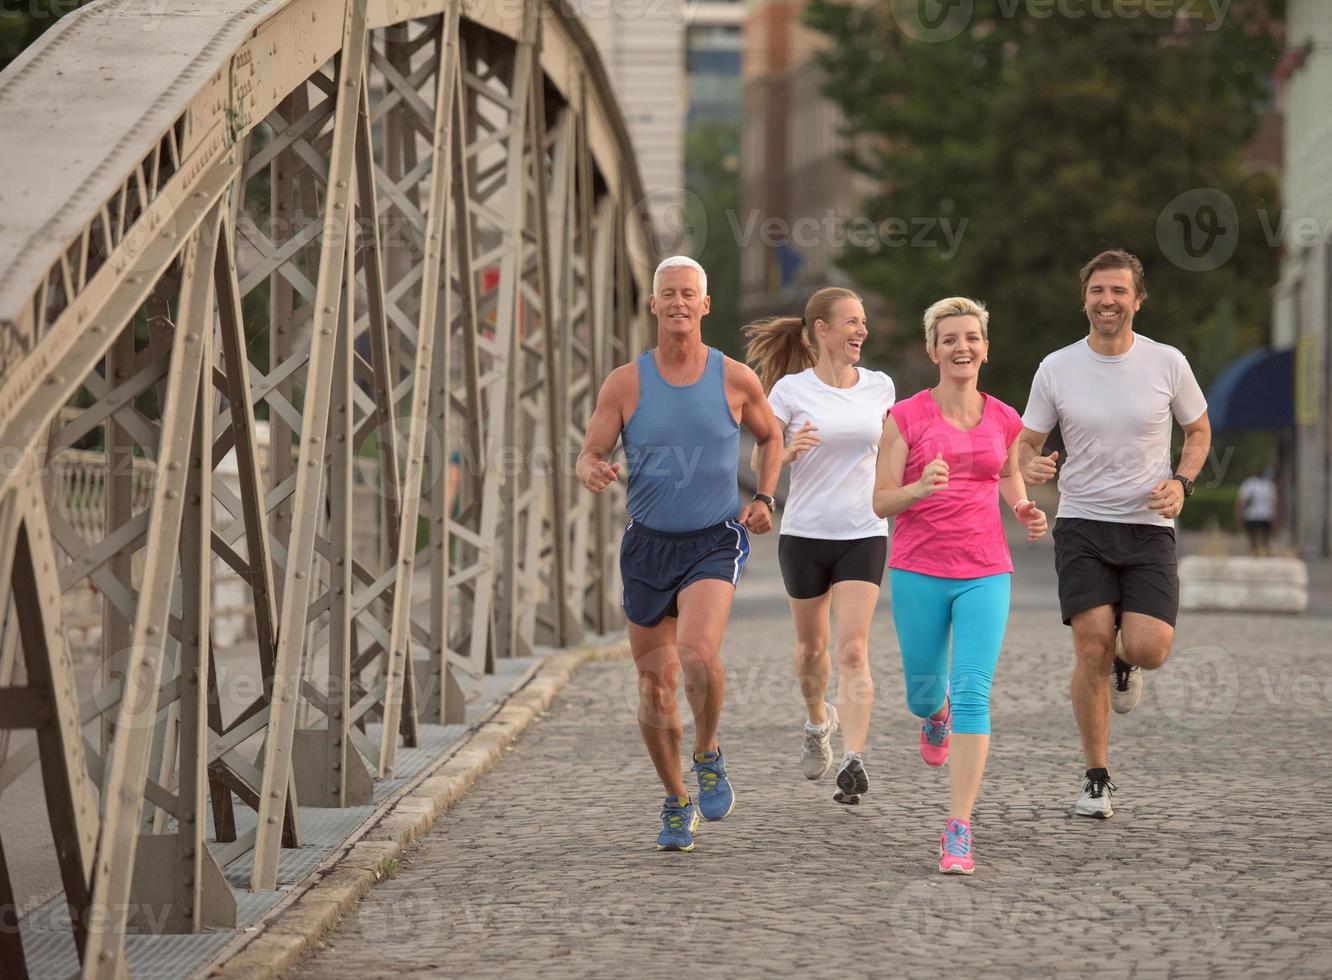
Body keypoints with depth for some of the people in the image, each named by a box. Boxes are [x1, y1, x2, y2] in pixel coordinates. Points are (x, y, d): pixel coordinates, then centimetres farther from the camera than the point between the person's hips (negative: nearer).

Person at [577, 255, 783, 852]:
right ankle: (677, 803, 26)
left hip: (715, 541, -2)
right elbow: (590, 453, -1)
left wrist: (763, 499, 3)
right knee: (655, 684, 6)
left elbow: (769, 437, 16)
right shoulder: (626, 383, -3)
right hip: (648, 544, 2)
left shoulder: (736, 379, -2)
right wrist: (591, 471, -25)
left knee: (697, 652, -27)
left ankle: (708, 757, 0)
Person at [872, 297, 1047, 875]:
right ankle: (936, 715, 54)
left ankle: (958, 830, -13)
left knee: (972, 692, -13)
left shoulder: (1004, 420, 5)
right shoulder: (905, 417, -4)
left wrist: (1025, 511, 1)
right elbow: (881, 502, -3)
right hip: (918, 572, 0)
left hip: (985, 574, 1)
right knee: (922, 690, 12)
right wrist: (920, 488, -23)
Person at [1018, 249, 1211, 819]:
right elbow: (1027, 444, 8)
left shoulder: (1167, 364, -1)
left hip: (1149, 527, 0)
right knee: (1092, 646, -11)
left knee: (1148, 649, -16)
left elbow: (1198, 430, 14)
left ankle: (1124, 662, 25)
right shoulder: (1056, 369, -1)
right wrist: (1030, 468, -16)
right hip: (1082, 525, 0)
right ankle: (1096, 778, 5)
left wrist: (1181, 482, -5)